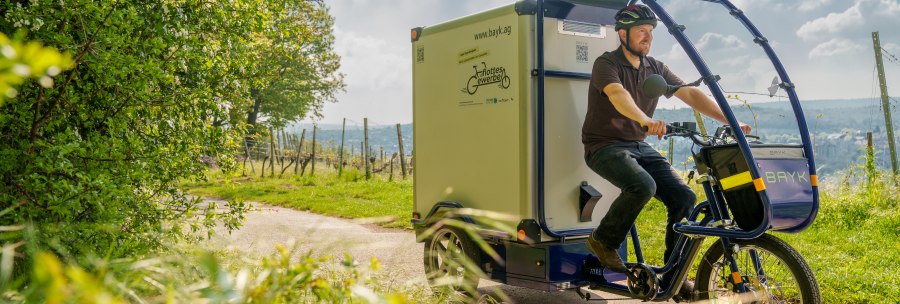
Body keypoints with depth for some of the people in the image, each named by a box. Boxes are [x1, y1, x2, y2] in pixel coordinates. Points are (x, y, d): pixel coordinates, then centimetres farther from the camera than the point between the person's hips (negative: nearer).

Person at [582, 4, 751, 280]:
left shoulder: (655, 69, 9)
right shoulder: (606, 64, -11)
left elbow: (691, 94, -1)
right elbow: (618, 94, -32)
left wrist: (730, 121, -14)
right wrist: (646, 120, -52)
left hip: (639, 146, 6)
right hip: (605, 146, -6)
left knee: (684, 197, -11)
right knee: (643, 186, -33)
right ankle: (603, 240, -9)